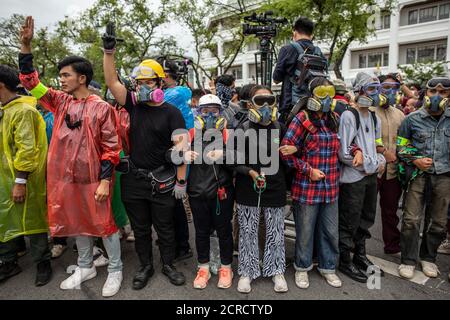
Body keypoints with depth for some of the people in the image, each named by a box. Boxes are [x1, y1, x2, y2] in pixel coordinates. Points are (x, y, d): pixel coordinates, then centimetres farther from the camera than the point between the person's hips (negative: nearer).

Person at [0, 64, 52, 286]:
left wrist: (20, 182, -22)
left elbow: (27, 149, -21)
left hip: (21, 180, -9)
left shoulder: (23, 111, -15)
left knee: (31, 222, 4)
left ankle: (43, 264, 20)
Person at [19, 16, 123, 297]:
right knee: (76, 224, 18)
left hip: (92, 180, -6)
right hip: (64, 178, 6)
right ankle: (86, 267, 37)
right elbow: (31, 82, 12)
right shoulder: (61, 102, 7)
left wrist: (105, 180, -15)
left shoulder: (101, 108, -9)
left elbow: (111, 147, -11)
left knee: (104, 224, 4)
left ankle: (115, 270, 22)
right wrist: (26, 45, 2)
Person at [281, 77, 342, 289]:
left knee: (331, 231, 16)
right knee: (305, 231, 9)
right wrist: (308, 170, -14)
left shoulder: (335, 119, 10)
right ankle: (302, 268, 31)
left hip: (331, 187, 5)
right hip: (307, 187, -5)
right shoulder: (302, 119, -9)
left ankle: (328, 267, 36)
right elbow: (286, 150, -13)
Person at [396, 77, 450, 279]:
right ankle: (408, 260, 11)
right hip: (418, 175, -2)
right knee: (411, 219, -4)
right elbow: (401, 146, 6)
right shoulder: (412, 119, 1)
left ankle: (428, 258, 30)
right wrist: (415, 160, -9)